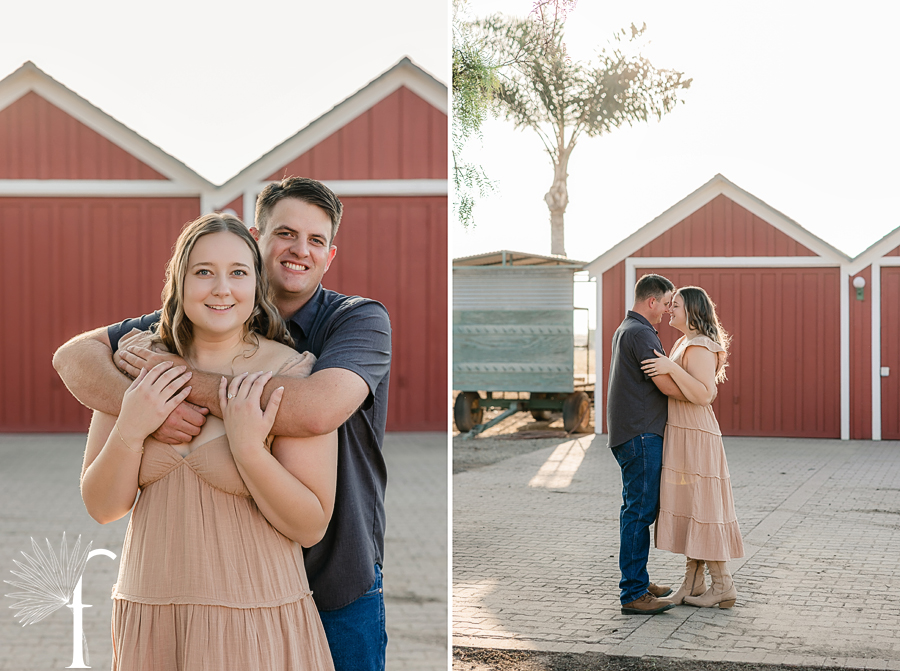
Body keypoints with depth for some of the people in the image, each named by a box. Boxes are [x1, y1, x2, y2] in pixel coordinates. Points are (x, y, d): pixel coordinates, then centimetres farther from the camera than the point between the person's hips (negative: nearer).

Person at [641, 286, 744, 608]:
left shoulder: (700, 348, -15)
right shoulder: (684, 344, 16)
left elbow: (703, 394, -26)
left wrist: (672, 368, -31)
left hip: (694, 437, -10)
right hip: (681, 436, 10)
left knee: (699, 509, -6)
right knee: (688, 508, 10)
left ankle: (723, 585, 0)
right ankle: (693, 583, 14)